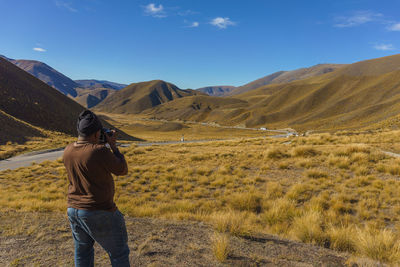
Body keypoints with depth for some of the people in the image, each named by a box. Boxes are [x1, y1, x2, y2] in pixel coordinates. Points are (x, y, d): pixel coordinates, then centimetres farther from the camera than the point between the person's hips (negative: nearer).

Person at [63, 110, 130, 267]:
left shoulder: (68, 151, -1)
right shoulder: (99, 151, -23)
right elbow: (122, 170, -11)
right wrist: (113, 146, -4)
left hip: (73, 210, 7)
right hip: (99, 213, -7)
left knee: (82, 253, 24)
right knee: (119, 254, 10)